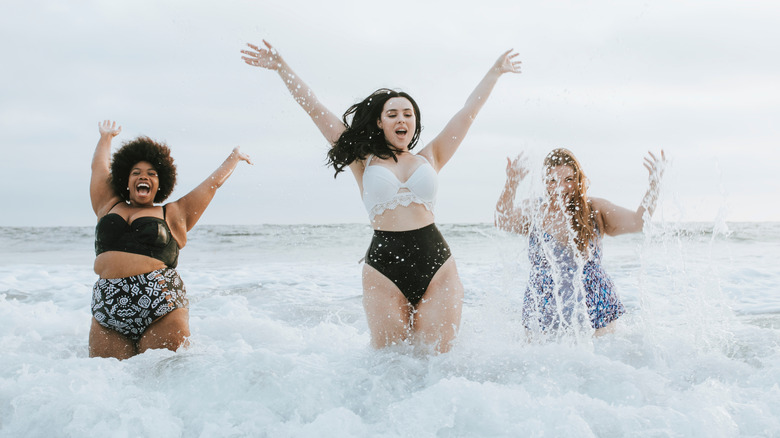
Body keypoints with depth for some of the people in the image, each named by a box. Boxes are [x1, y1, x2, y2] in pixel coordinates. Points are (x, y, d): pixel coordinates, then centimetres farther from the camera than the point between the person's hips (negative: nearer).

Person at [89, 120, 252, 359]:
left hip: (161, 310, -2)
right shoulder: (109, 207, 20)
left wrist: (234, 157, 35)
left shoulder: (173, 215, 13)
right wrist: (106, 137, 47)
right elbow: (99, 168, 33)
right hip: (108, 312, 3)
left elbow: (214, 182, 22)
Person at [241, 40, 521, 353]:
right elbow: (315, 109, 9)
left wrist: (495, 72, 23)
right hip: (384, 270, -1)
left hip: (437, 267, 1)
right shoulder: (364, 161, 10)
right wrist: (281, 67, 9)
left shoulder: (429, 159, 14)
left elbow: (468, 112, 19)